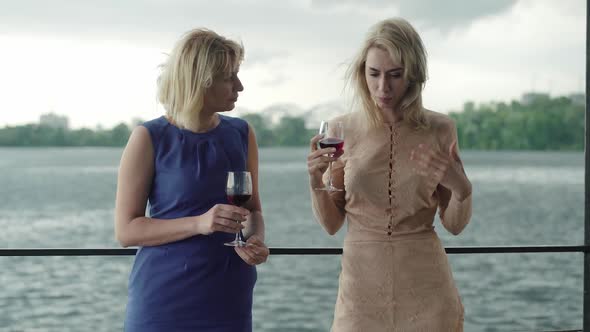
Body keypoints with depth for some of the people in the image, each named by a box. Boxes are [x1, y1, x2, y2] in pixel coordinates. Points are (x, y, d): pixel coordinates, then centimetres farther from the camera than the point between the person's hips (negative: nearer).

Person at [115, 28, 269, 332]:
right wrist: (199, 223, -23)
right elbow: (126, 230, -10)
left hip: (228, 298, 4)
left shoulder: (241, 134, 3)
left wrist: (255, 240, -10)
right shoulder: (149, 139, -9)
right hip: (164, 299, -4)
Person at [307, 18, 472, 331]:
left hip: (426, 285, 0)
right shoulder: (342, 128, -3)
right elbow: (331, 223, 1)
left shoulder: (440, 129, -4)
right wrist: (316, 180, -16)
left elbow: (454, 225, 2)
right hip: (361, 280, 0)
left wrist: (461, 188, -18)